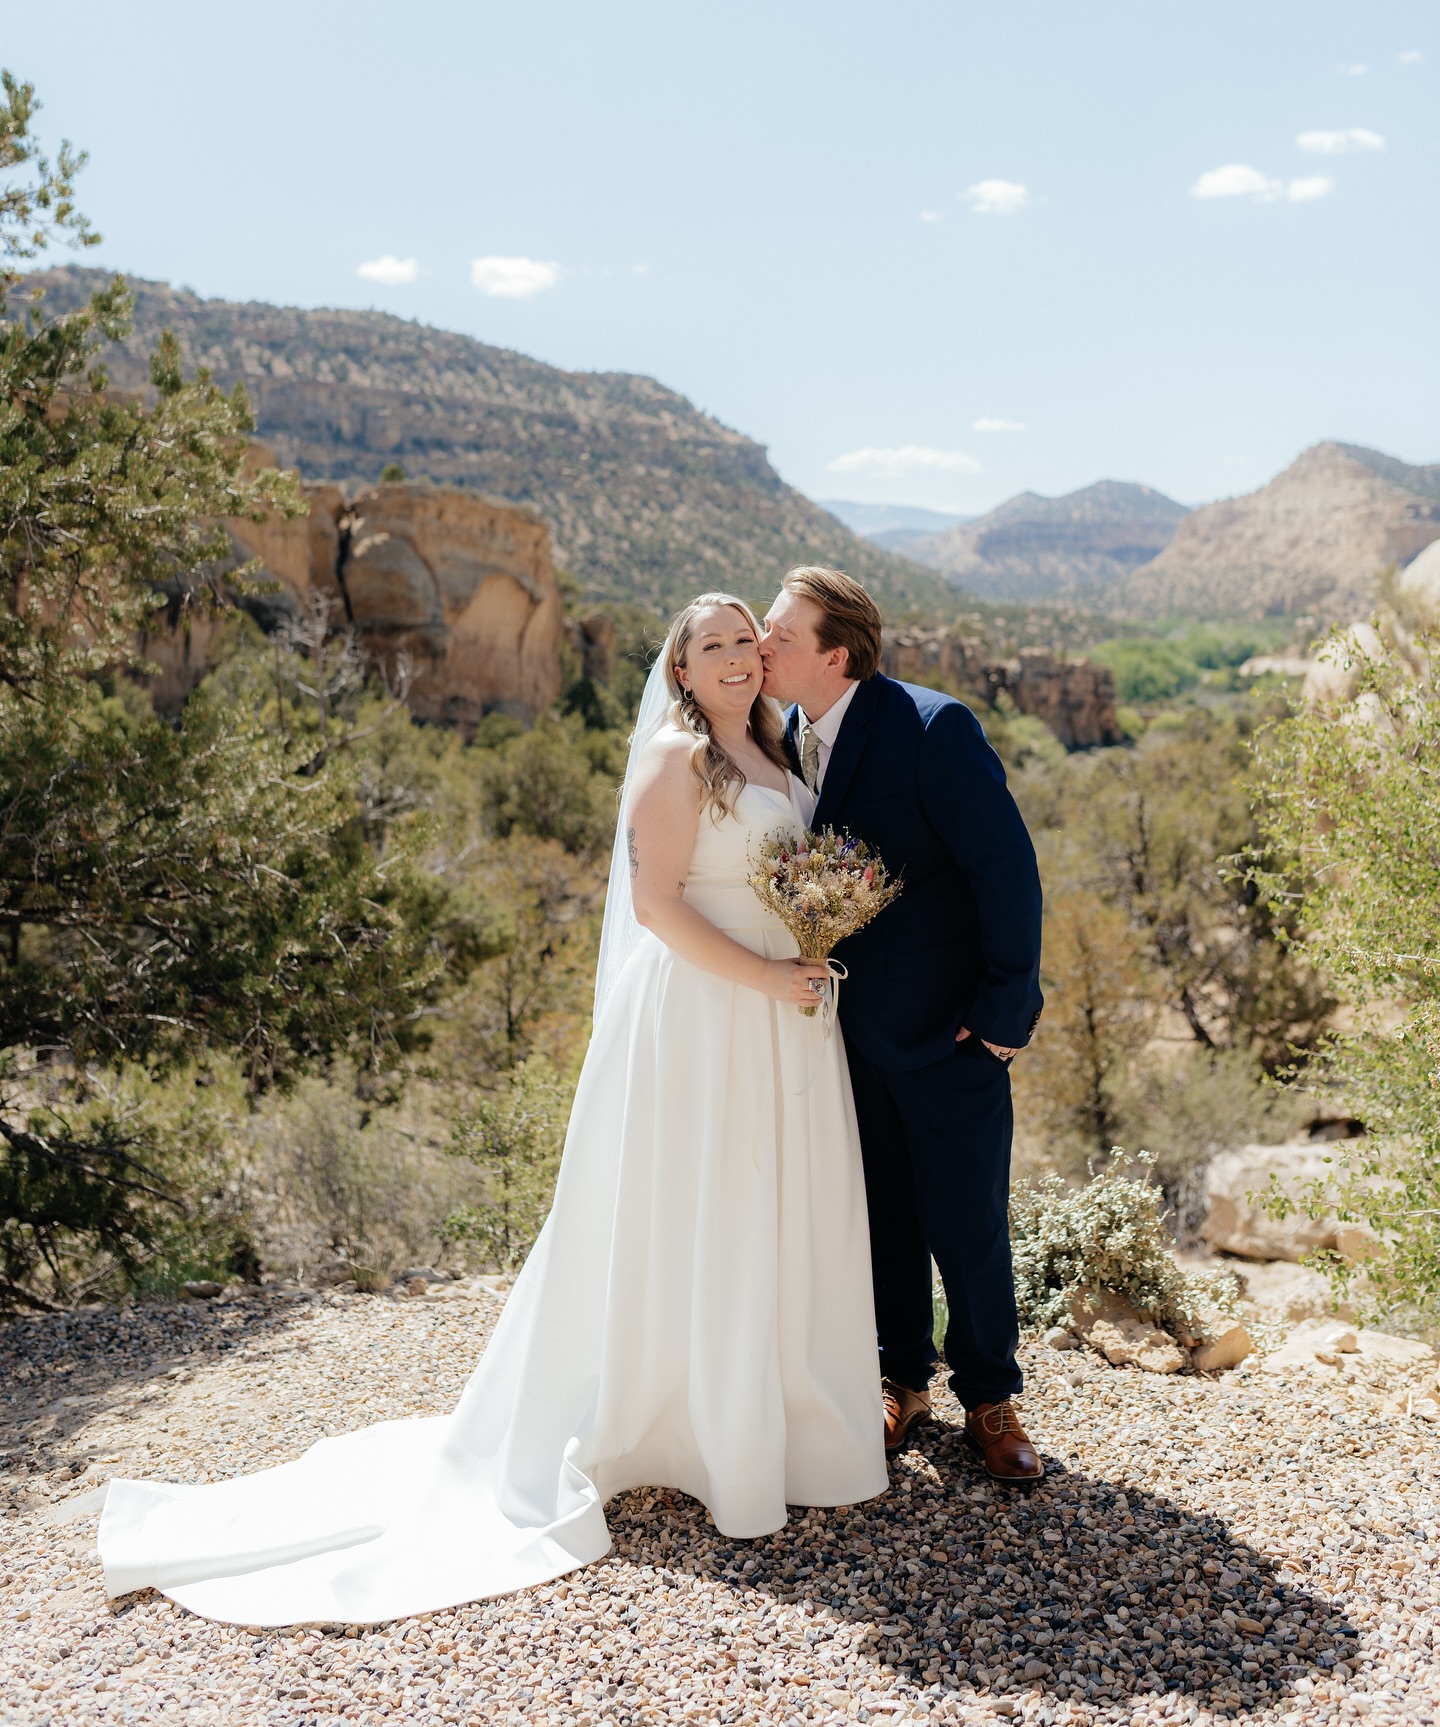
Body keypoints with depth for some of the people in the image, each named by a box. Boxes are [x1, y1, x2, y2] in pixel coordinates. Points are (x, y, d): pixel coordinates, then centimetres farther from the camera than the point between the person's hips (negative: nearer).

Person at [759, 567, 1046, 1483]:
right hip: (849, 1027, 5)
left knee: (969, 1224, 5)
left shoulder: (935, 728, -19)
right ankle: (904, 1381, 35)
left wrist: (1003, 1012, -16)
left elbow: (1009, 868, -18)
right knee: (881, 1217, 15)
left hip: (949, 1028, -5)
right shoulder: (786, 736, 1)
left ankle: (990, 1397, 27)